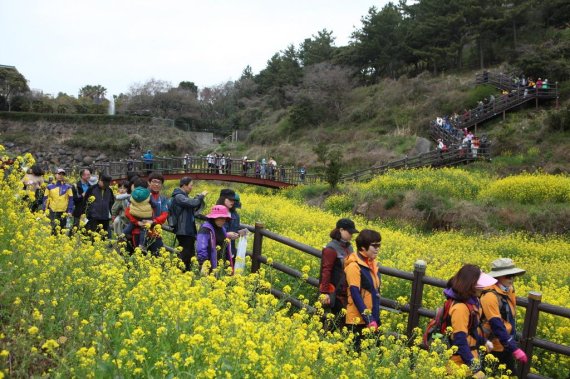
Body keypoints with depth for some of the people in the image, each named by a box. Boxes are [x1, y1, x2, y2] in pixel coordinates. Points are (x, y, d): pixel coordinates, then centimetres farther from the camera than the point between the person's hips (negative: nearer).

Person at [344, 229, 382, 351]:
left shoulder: (371, 264, 10)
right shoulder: (354, 266, -15)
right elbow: (355, 294, -19)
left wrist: (375, 318, 13)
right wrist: (368, 319, -21)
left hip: (372, 318, 7)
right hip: (359, 320, -7)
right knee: (358, 349, -4)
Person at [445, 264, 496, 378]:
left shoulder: (472, 301, 1)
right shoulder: (460, 308, -27)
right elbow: (460, 341, -27)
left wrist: (483, 342, 28)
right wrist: (474, 368, -26)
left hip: (471, 354, 9)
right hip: (461, 362, -9)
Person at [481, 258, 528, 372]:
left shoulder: (509, 291, 2)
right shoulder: (490, 296, -26)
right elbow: (496, 326, -28)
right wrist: (515, 349, -29)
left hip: (506, 346, 8)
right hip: (494, 348, -8)